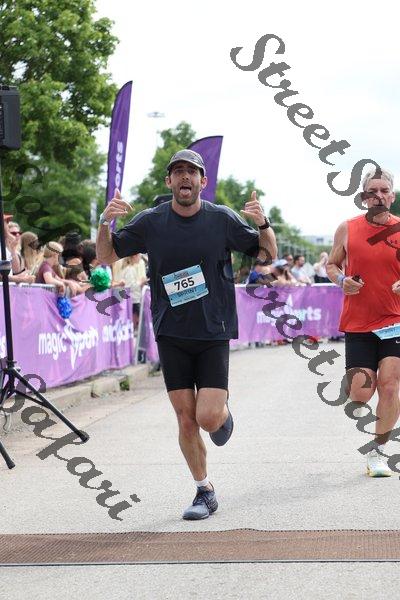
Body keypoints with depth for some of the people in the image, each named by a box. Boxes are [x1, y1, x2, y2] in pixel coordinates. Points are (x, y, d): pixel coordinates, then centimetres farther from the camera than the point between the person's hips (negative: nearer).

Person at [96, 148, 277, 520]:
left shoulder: (222, 219, -2)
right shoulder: (150, 222, 1)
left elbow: (268, 254, 6)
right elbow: (107, 257, 8)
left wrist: (262, 223, -14)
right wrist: (105, 222, -11)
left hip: (213, 334, -1)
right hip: (171, 335, 1)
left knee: (208, 418, -12)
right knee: (186, 420, 1)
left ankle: (223, 411, 25)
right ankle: (205, 492, 18)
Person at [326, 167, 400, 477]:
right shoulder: (347, 229, 2)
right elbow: (332, 264, 15)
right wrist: (341, 280, -6)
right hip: (357, 323, 1)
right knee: (361, 390, -6)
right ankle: (356, 400, 34)